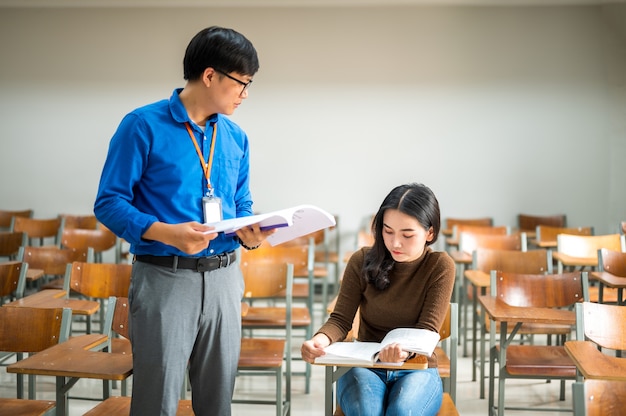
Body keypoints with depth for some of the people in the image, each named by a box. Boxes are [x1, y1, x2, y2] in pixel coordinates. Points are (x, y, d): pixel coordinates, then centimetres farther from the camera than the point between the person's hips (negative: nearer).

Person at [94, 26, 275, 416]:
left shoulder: (236, 138, 11)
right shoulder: (144, 125, -7)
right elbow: (109, 202, -9)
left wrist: (249, 234, -5)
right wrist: (167, 233, -23)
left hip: (223, 278, 5)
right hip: (164, 278, -5)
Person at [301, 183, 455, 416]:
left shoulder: (440, 267, -7)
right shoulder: (362, 261, -4)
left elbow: (427, 329, -12)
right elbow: (341, 319, -4)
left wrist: (405, 349, -37)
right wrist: (321, 340, -29)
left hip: (416, 369, -1)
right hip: (364, 367, 1)